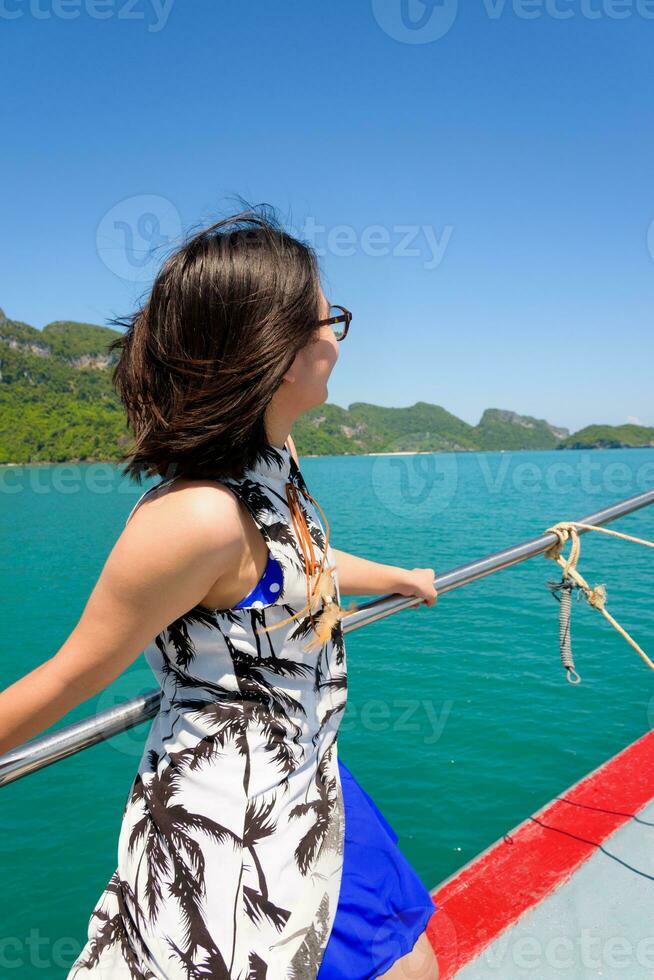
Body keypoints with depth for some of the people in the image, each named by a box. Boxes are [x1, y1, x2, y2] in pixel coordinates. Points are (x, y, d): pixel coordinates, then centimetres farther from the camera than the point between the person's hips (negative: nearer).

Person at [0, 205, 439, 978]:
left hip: (305, 794, 9)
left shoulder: (272, 459, -4)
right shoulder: (198, 515, -32)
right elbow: (70, 680, -20)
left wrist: (404, 579, 32)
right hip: (225, 834, -8)